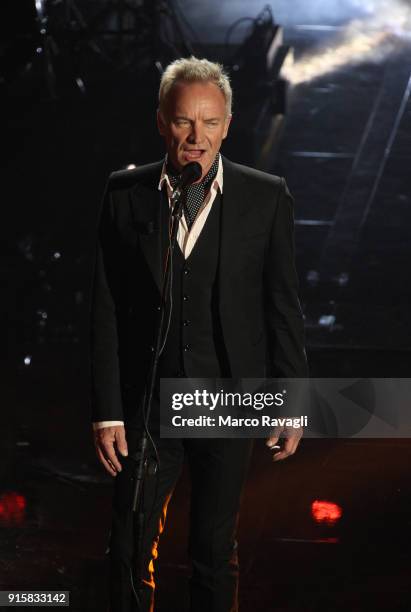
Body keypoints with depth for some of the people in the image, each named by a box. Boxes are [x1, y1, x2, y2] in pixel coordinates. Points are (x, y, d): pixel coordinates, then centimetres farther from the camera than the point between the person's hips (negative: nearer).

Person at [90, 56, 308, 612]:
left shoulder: (266, 197, -3)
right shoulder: (125, 194, -1)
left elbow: (284, 308, 1)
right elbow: (106, 311, -1)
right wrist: (107, 412, -4)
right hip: (146, 405, 1)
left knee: (216, 551, 12)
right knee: (131, 552, 5)